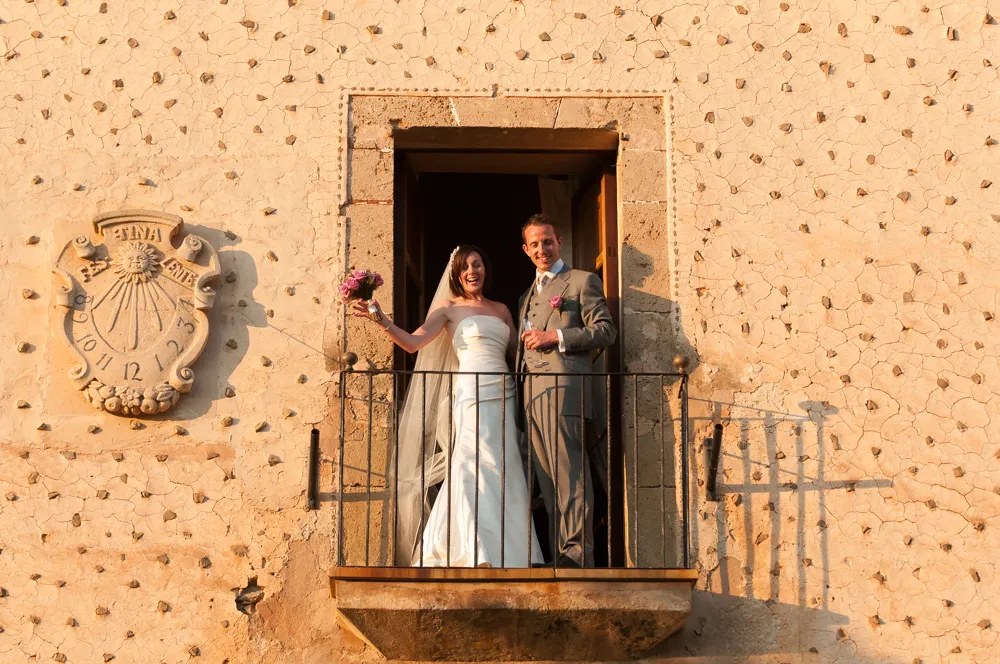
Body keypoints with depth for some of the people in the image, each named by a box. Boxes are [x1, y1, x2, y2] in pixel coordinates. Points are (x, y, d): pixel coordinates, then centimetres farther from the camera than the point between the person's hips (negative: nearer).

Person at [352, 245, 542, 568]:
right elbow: (413, 342, -5)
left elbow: (518, 353, 19)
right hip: (472, 396, -5)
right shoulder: (450, 308, 7)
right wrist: (381, 320, -18)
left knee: (503, 475, 2)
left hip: (503, 397, 5)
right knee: (478, 467, -13)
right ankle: (478, 555, -14)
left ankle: (503, 555, 9)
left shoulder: (501, 310, 20)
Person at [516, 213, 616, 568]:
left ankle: (576, 553, -15)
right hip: (530, 393, 7)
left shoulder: (583, 281, 8)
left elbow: (605, 330, -3)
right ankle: (559, 556, 3)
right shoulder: (526, 296, 29)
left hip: (564, 387, -7)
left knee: (569, 475, -13)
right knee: (547, 480, 3)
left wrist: (556, 336, -10)